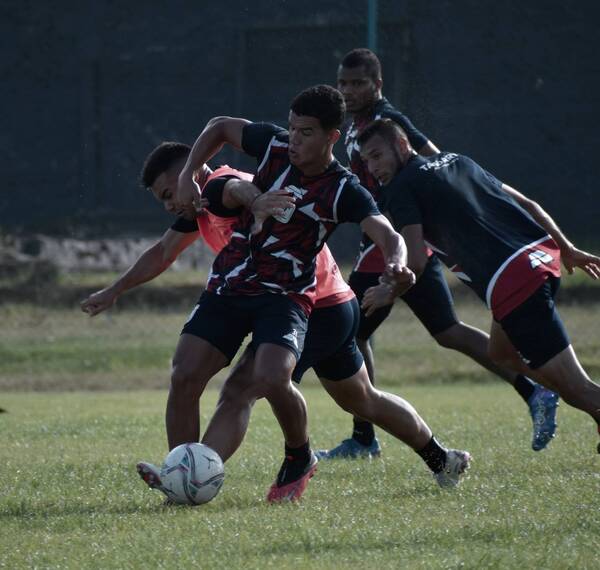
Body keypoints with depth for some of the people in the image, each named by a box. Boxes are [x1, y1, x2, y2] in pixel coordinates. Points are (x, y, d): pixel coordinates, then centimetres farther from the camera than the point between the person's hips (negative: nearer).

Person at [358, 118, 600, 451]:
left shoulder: (402, 189, 3)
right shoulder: (456, 161, 24)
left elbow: (417, 262, -7)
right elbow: (527, 204, 24)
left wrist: (390, 292, 11)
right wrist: (568, 249, 28)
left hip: (512, 282, -8)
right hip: (544, 254, 8)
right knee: (502, 351, 29)